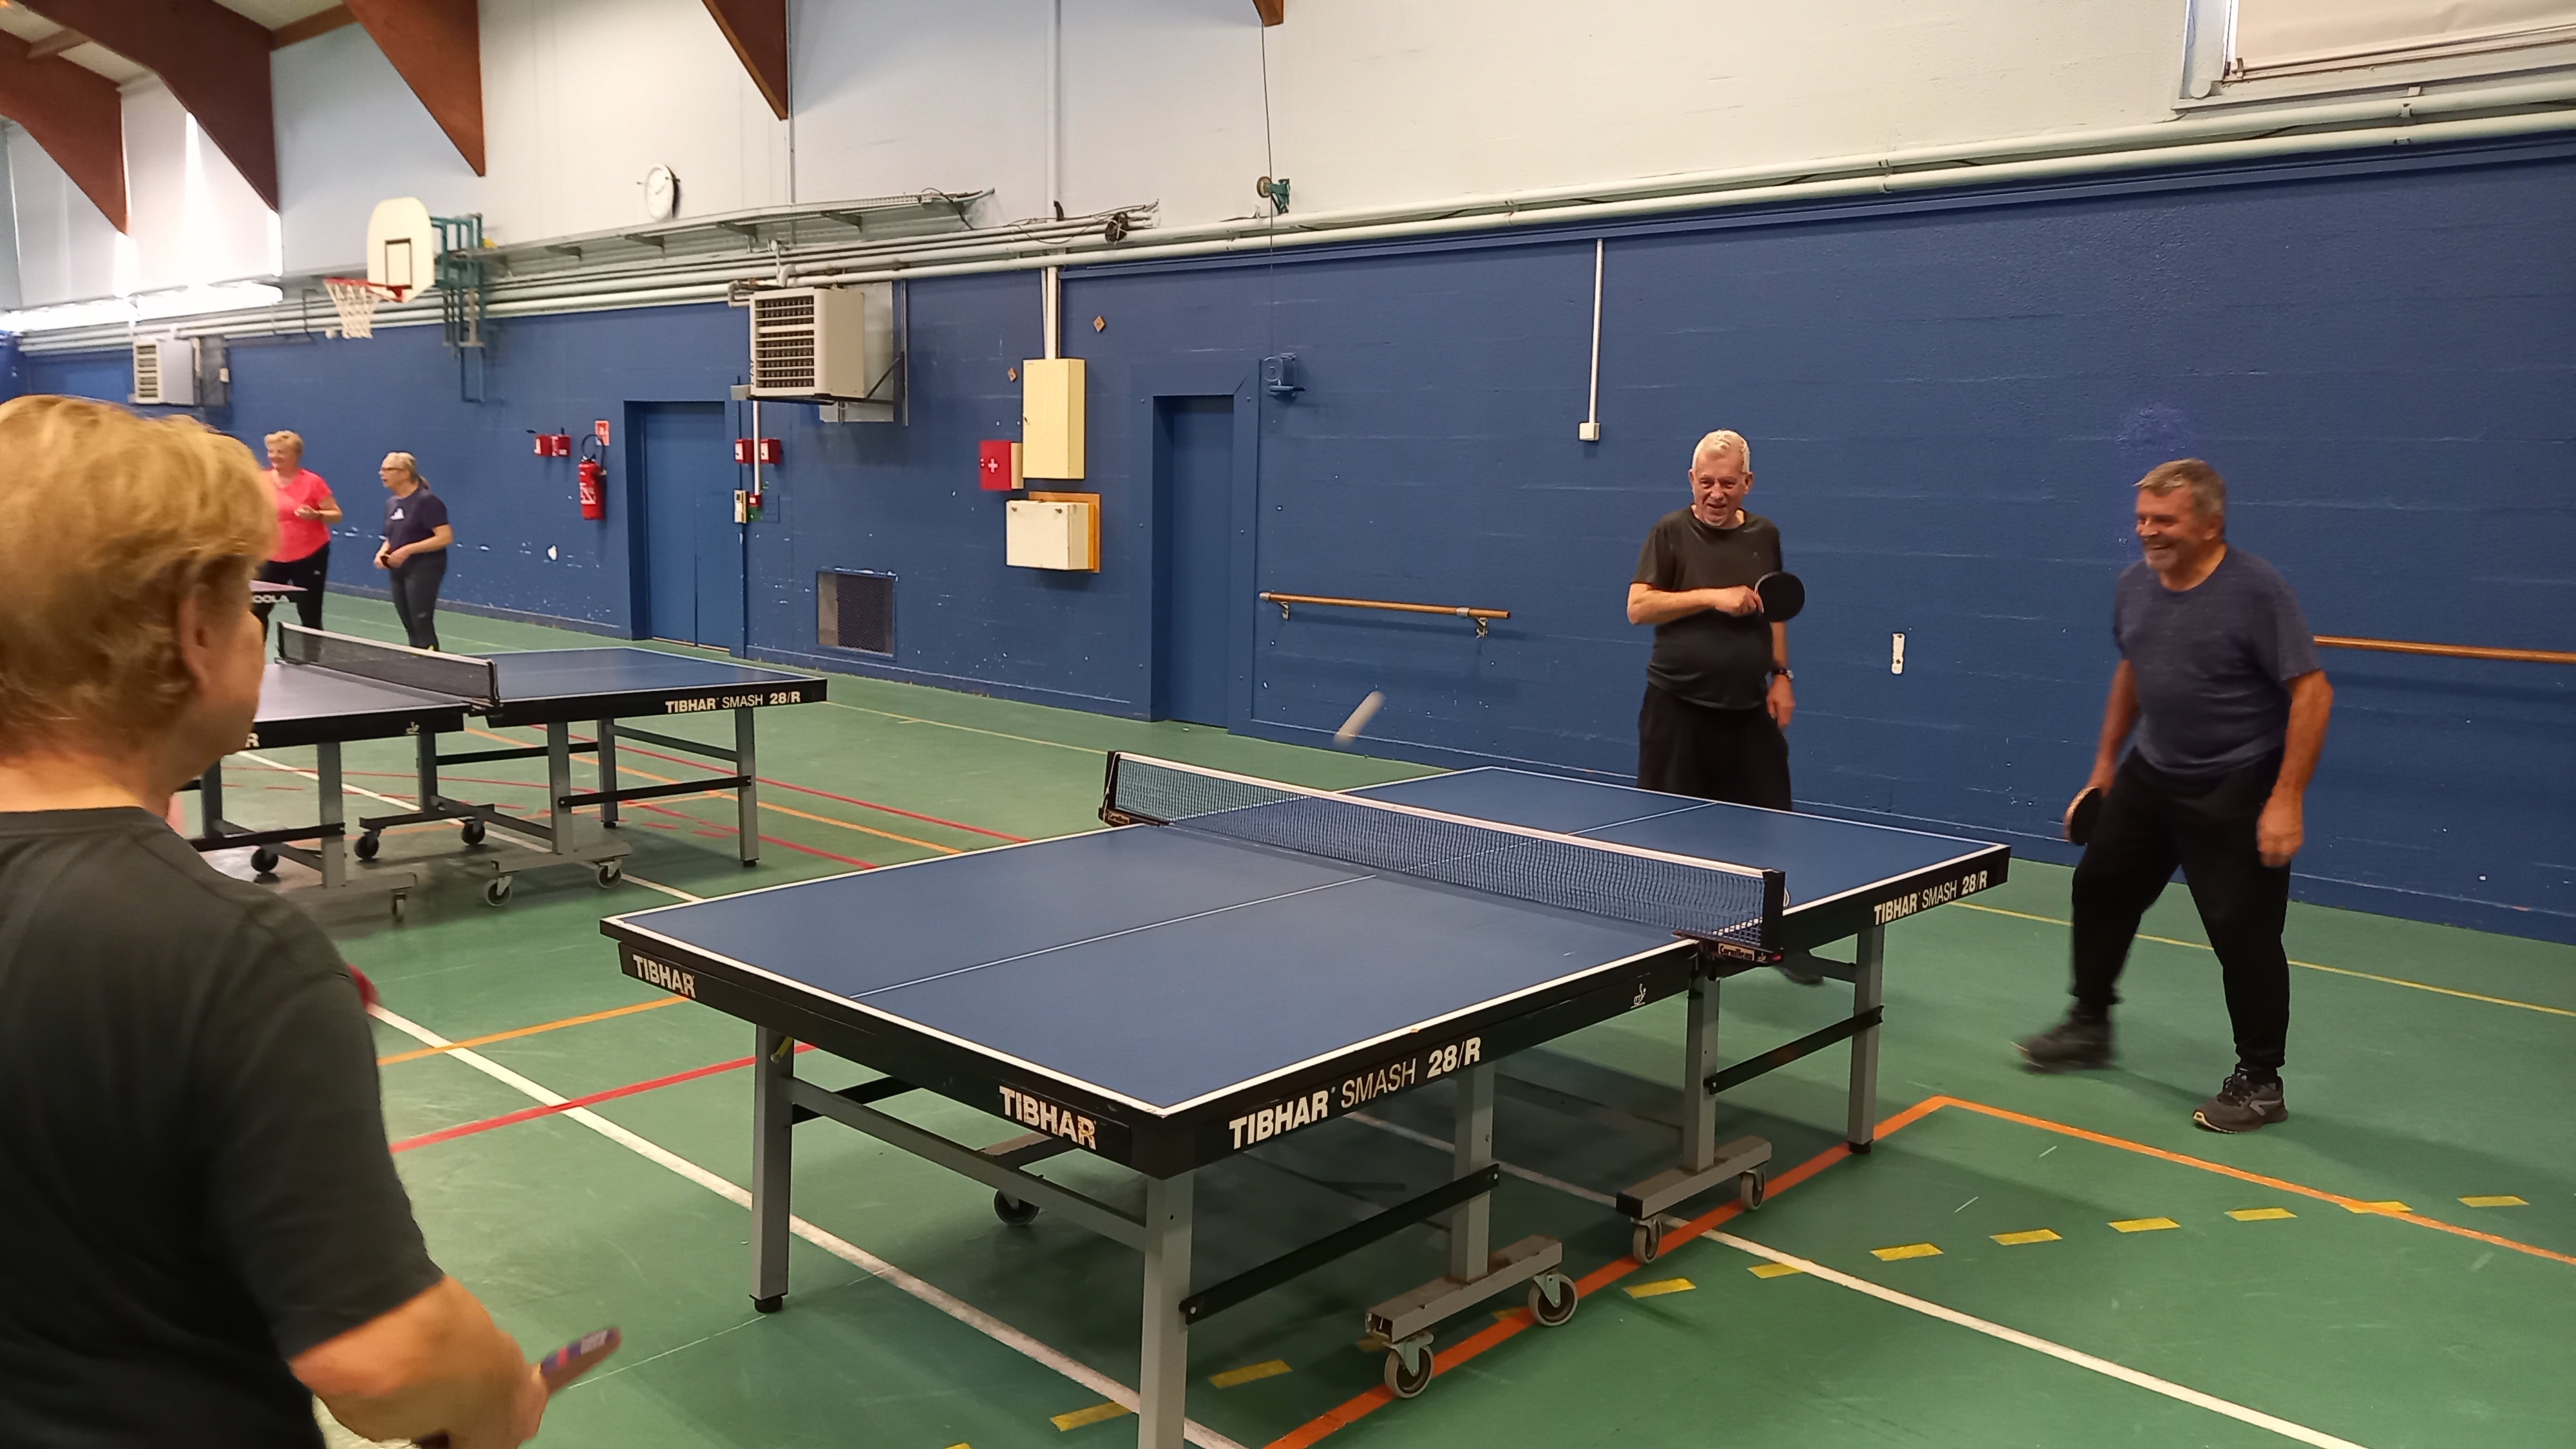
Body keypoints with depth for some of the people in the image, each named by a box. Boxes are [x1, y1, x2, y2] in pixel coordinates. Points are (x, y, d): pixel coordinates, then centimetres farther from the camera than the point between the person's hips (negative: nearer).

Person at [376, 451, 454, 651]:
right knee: (411, 629, 9)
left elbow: (445, 537, -19)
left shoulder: (427, 501, -12)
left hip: (423, 570, -8)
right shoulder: (391, 503, 13)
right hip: (398, 571, 8)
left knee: (422, 627, -11)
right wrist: (382, 553, 2)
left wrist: (408, 550, -22)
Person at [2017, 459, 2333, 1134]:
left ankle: (2259, 1082, 13)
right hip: (2151, 775, 7)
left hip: (2236, 789, -7)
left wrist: (2287, 800, -24)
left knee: (2243, 930, -5)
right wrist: (2104, 766, 17)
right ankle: (2089, 1026, 35)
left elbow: (2312, 692, -20)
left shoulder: (2256, 590, -20)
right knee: (2099, 886, 14)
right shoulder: (2134, 585, 1)